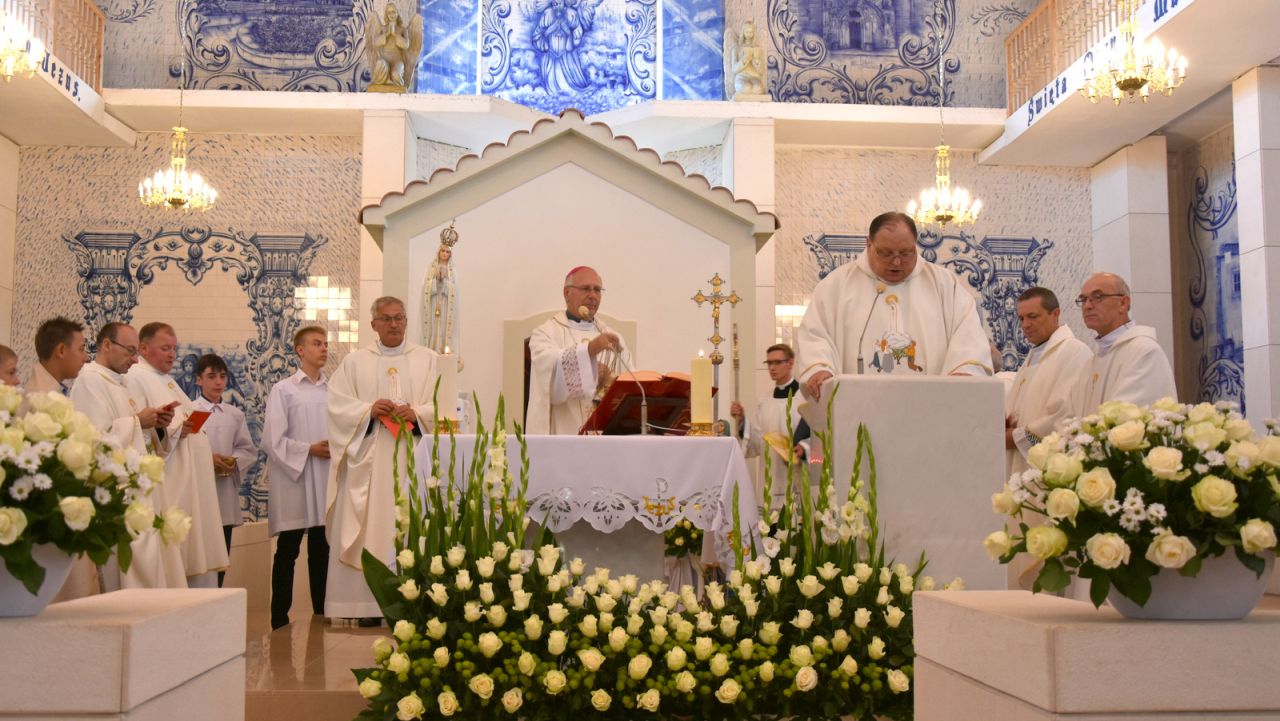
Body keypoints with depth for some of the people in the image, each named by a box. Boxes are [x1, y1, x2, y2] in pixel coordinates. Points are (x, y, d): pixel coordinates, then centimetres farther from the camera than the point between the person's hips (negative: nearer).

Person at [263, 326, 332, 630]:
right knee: (287, 551, 2)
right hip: (293, 481, -4)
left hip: (325, 481, 4)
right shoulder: (283, 390, -1)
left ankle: (321, 613, 16)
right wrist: (309, 450, -12)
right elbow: (272, 440, -7)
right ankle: (280, 617, 9)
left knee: (321, 550, 8)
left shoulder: (332, 391, 11)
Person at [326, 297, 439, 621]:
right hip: (368, 462, 1)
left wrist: (416, 412, -14)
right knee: (368, 530, -4)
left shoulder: (428, 359, 12)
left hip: (412, 460, 0)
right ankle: (369, 606, -1)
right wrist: (369, 410, -13)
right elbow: (337, 404, 4)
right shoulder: (354, 361, 13)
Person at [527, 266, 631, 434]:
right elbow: (552, 367, -18)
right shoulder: (546, 333, 3)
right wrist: (589, 349, -32)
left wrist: (610, 381, -12)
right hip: (563, 432, -3)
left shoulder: (611, 337, 16)